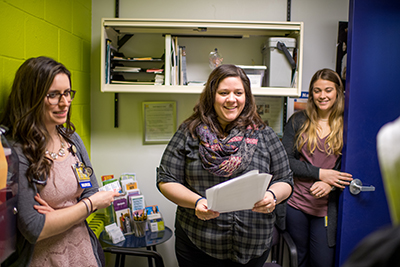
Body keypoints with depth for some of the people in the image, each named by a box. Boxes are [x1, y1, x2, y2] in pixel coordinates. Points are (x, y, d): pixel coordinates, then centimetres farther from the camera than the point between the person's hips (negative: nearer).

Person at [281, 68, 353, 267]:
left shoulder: (345, 125, 1)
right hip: (294, 203, 1)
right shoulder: (298, 121, 1)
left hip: (325, 208, 0)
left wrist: (329, 184, -18)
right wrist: (320, 173, -16)